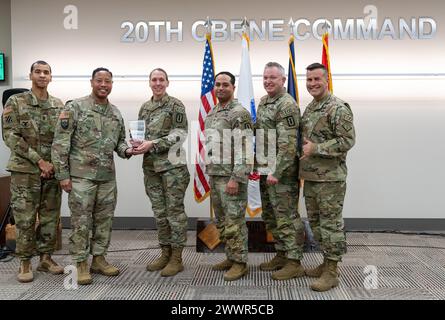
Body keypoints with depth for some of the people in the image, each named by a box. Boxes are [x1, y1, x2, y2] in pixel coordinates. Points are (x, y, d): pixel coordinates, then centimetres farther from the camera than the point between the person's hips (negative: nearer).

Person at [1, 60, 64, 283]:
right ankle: (25, 263, 13)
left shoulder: (59, 105, 8)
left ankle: (46, 258, 21)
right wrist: (39, 161, -14)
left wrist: (54, 163, -6)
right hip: (24, 170, -3)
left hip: (52, 170, 3)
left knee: (50, 217, 8)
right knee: (25, 219, 1)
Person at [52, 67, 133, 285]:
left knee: (104, 220, 11)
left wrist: (126, 151, -6)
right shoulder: (75, 107, -6)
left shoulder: (116, 113, 10)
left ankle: (99, 258, 25)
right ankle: (81, 264, 13)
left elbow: (119, 142, 18)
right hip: (81, 175, -5)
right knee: (81, 222, 0)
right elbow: (60, 143, -8)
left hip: (108, 176, 6)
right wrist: (62, 174, -12)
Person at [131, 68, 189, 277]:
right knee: (159, 211, 12)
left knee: (175, 210, -2)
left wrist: (152, 144, -18)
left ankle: (177, 258, 7)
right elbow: (141, 133, 19)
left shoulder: (175, 106, -5)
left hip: (173, 165, -6)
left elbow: (180, 135, -13)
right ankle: (165, 253, 24)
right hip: (151, 166, 6)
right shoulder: (144, 107, 14)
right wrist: (137, 143, -4)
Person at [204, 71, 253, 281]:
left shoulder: (240, 113, -12)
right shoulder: (211, 113, 15)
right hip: (214, 175, 9)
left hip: (232, 176, -9)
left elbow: (244, 149, -18)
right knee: (221, 221, 14)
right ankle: (230, 257, 26)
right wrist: (210, 173, 18)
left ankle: (240, 262, 9)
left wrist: (235, 178, -23)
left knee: (234, 221, -2)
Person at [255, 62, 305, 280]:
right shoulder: (263, 102, 14)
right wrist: (257, 164, 15)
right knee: (270, 216, 16)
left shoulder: (288, 105, -14)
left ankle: (294, 263, 7)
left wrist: (277, 172, -24)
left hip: (282, 172, -9)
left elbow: (288, 144, -21)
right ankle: (281, 255, 29)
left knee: (286, 217, -3)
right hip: (265, 171, 9)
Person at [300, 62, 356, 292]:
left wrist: (315, 148, -21)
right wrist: (302, 146, 5)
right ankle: (326, 262, 30)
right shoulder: (309, 108, 15)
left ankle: (331, 272, 8)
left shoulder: (338, 108, -12)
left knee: (331, 223, -2)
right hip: (310, 177, 9)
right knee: (315, 222, 16)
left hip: (330, 178, -9)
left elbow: (347, 141, -18)